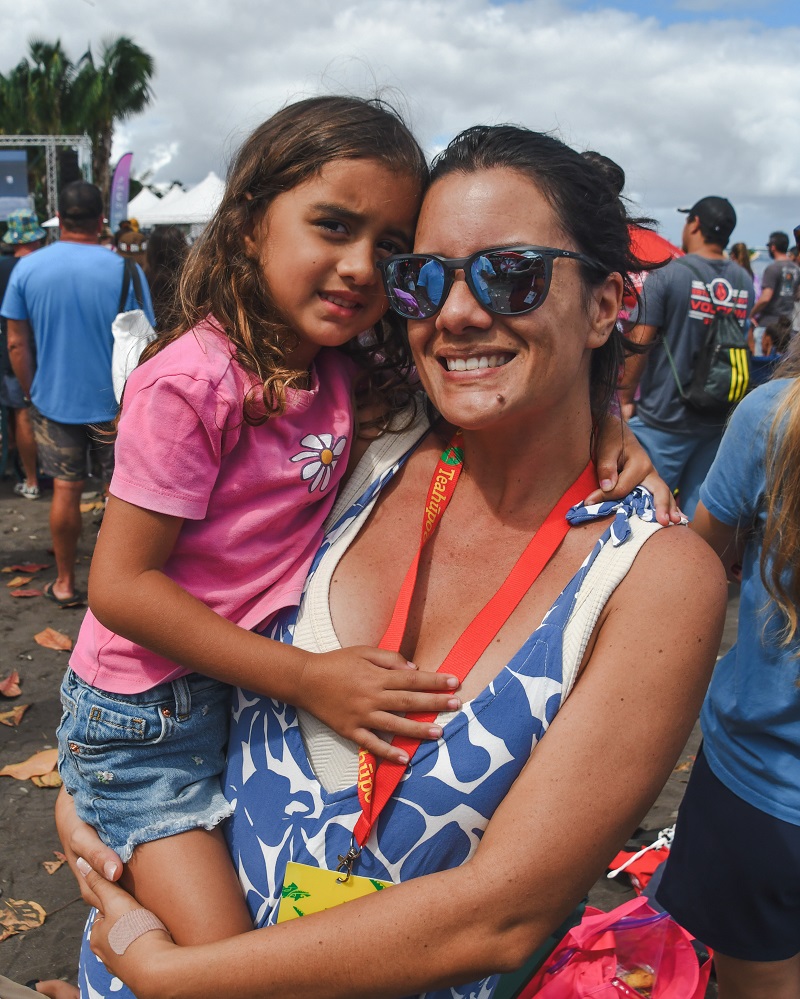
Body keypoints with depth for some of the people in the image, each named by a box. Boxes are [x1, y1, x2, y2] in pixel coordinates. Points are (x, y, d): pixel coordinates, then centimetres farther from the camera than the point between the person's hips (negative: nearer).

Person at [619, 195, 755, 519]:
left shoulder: (667, 275, -10)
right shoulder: (745, 282, 6)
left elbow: (639, 344, -11)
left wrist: (625, 398, -3)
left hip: (664, 418, -5)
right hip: (719, 419, 5)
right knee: (696, 512, 11)